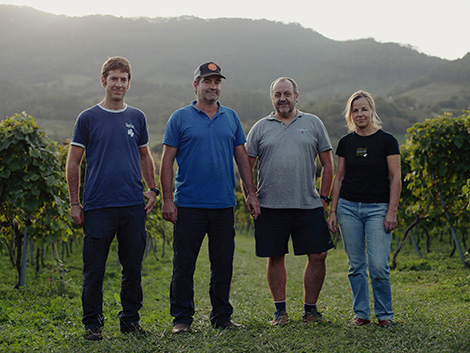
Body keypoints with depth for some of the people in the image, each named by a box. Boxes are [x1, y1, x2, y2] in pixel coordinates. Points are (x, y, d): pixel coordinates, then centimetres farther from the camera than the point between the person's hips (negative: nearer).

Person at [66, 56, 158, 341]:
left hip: (133, 205, 3)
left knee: (133, 267, 8)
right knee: (94, 269, 2)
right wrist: (75, 203, -1)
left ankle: (131, 320, 21)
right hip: (98, 207, -3)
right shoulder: (88, 118, 2)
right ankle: (93, 323, 14)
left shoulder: (137, 118, 12)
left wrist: (153, 190, 9)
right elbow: (74, 162, 4)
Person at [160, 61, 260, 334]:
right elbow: (167, 161, 0)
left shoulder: (231, 117, 12)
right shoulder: (180, 118, 2)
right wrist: (167, 199, -7)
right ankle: (182, 317, 13)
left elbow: (242, 157, 15)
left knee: (223, 262, 8)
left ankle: (222, 316, 20)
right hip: (189, 204, -3)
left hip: (224, 204, 3)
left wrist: (252, 193, 8)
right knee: (184, 263, 1)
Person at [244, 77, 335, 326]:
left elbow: (327, 164, 10)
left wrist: (323, 197, 2)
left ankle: (310, 310, 15)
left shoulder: (313, 124, 10)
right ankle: (280, 311, 17)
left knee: (318, 256, 0)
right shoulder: (260, 128, 9)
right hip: (270, 207, 0)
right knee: (275, 258, 5)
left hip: (309, 206, 1)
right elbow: (247, 167, 9)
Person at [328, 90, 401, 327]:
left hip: (377, 208, -3)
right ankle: (361, 314, 18)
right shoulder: (346, 142, 7)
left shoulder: (386, 141, -3)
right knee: (356, 265, 6)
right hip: (348, 207, 3)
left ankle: (384, 314, 11)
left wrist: (392, 212, -9)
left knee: (378, 266, -7)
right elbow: (339, 178, 11)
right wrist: (333, 211, 6)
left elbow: (395, 178, -3)